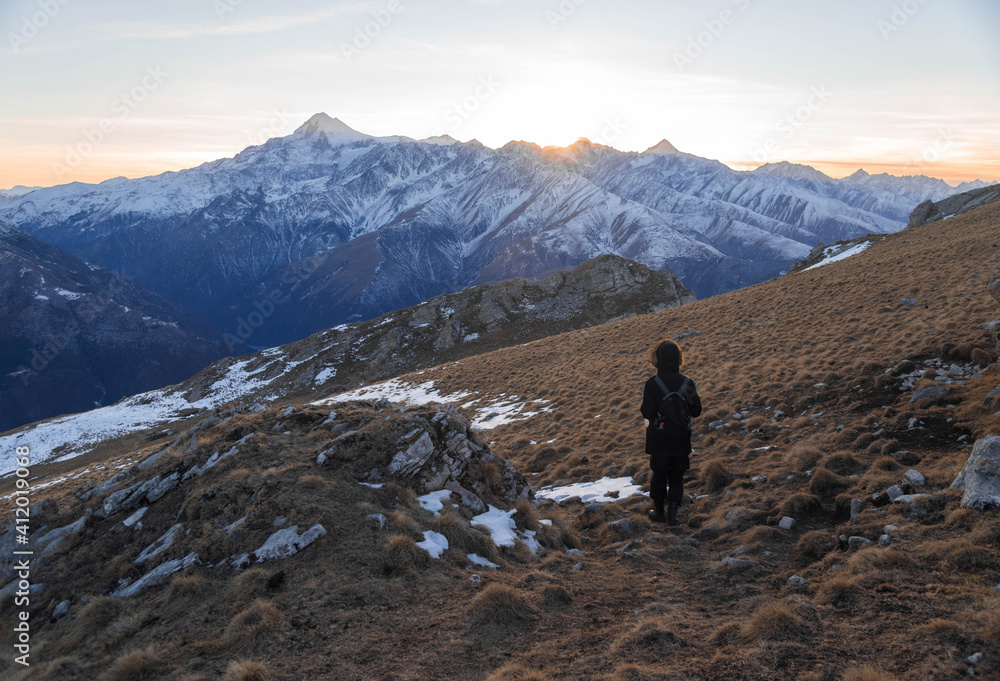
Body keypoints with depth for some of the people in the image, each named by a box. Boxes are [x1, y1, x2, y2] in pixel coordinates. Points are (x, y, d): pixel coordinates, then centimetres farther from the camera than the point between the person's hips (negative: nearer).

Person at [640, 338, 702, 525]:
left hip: (658, 440, -1)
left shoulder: (652, 384, -15)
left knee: (659, 475, 15)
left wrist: (644, 405, 2)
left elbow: (647, 413, -19)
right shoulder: (687, 383, -7)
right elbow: (696, 411, -3)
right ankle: (672, 513, 1)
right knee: (676, 477, 13)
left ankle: (659, 512, 25)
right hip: (681, 440, 2)